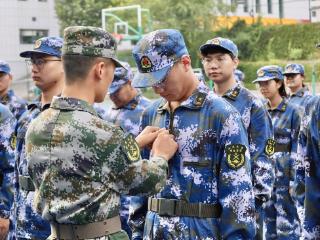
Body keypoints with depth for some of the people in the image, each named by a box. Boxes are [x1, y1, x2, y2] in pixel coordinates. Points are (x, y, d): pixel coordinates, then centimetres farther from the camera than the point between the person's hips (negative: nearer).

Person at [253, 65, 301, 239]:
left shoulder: (292, 111, -7)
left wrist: (294, 180, -13)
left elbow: (297, 148, -9)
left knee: (287, 221, -3)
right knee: (269, 218, 11)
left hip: (284, 171, -5)